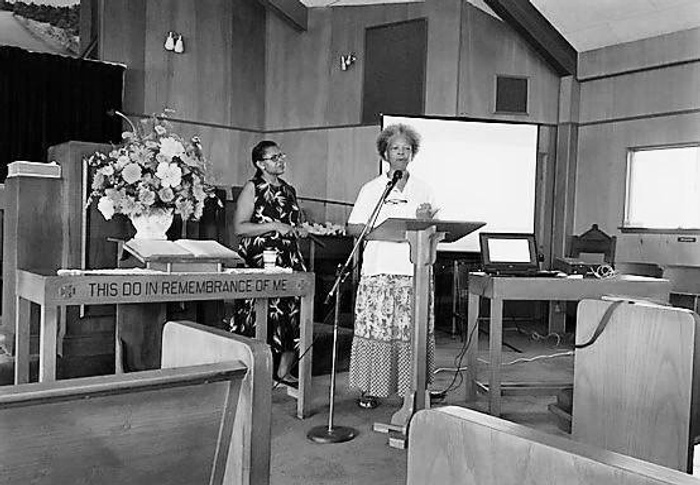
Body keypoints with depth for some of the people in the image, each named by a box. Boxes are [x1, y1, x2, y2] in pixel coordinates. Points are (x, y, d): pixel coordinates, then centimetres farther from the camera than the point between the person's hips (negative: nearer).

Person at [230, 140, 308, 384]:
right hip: (260, 259, -6)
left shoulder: (288, 190, 17)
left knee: (294, 310, 3)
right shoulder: (252, 188, -2)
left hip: (290, 258, 6)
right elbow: (239, 227, -11)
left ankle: (283, 371, 15)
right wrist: (275, 227, -15)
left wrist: (299, 231, 7)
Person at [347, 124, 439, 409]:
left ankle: (413, 388, 12)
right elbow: (351, 228, 5)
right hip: (378, 271, -1)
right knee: (375, 329, -2)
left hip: (415, 272, 2)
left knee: (414, 330, 1)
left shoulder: (423, 190, 14)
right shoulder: (371, 189, 9)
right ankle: (370, 388, 11)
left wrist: (428, 221, -8)